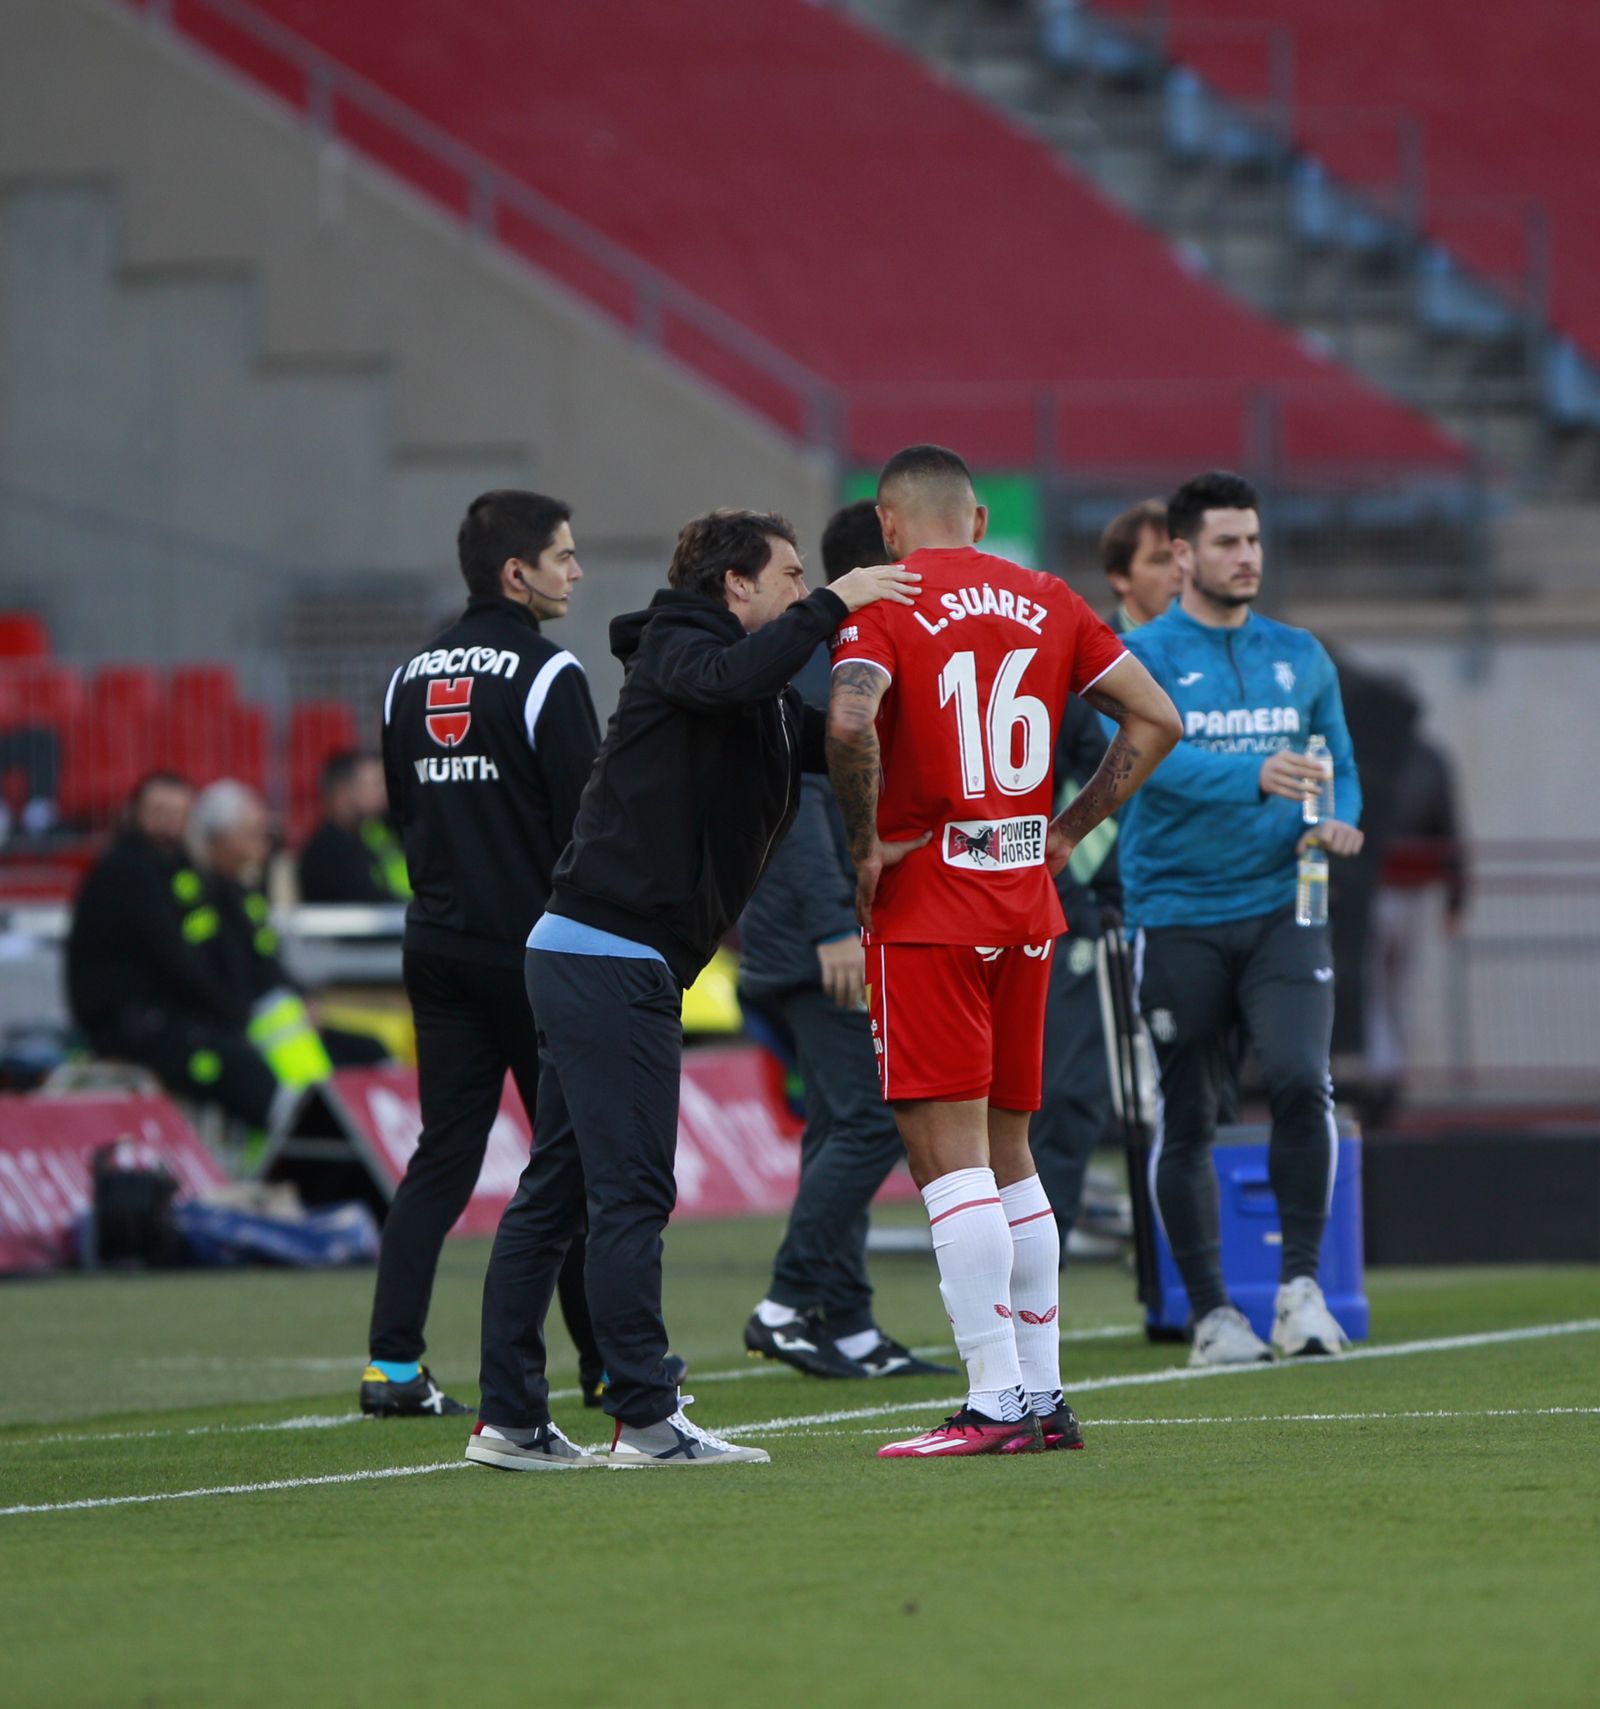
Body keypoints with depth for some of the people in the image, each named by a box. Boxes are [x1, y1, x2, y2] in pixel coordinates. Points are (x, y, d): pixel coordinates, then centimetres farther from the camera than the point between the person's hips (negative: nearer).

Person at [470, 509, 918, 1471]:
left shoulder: (768, 708, 21)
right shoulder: (676, 649, -7)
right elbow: (735, 676, -29)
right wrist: (833, 607, -21)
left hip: (578, 959, 10)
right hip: (610, 956, -10)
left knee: (555, 1193, 9)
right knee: (631, 1193, -9)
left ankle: (510, 1419, 12)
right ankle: (648, 1419, -8)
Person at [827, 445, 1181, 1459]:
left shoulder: (883, 603, -6)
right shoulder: (1047, 602, 10)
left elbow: (851, 720, -24)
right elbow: (1157, 719, 10)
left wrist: (868, 844, -11)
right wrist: (1068, 831, 12)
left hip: (926, 907, -6)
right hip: (1028, 905, 6)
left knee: (949, 1151, -6)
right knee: (1008, 1151, 14)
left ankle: (995, 1401, -11)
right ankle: (1043, 1394, 15)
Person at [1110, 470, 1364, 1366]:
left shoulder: (1301, 656, 12)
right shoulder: (1140, 657, -2)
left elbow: (1340, 771, 17)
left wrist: (1337, 824, -7)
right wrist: (1256, 776, -36)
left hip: (1282, 907, 2)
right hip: (1178, 915, -2)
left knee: (1302, 1079, -19)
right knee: (1186, 1122, 1)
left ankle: (1303, 1286, -9)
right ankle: (1213, 1315, 12)